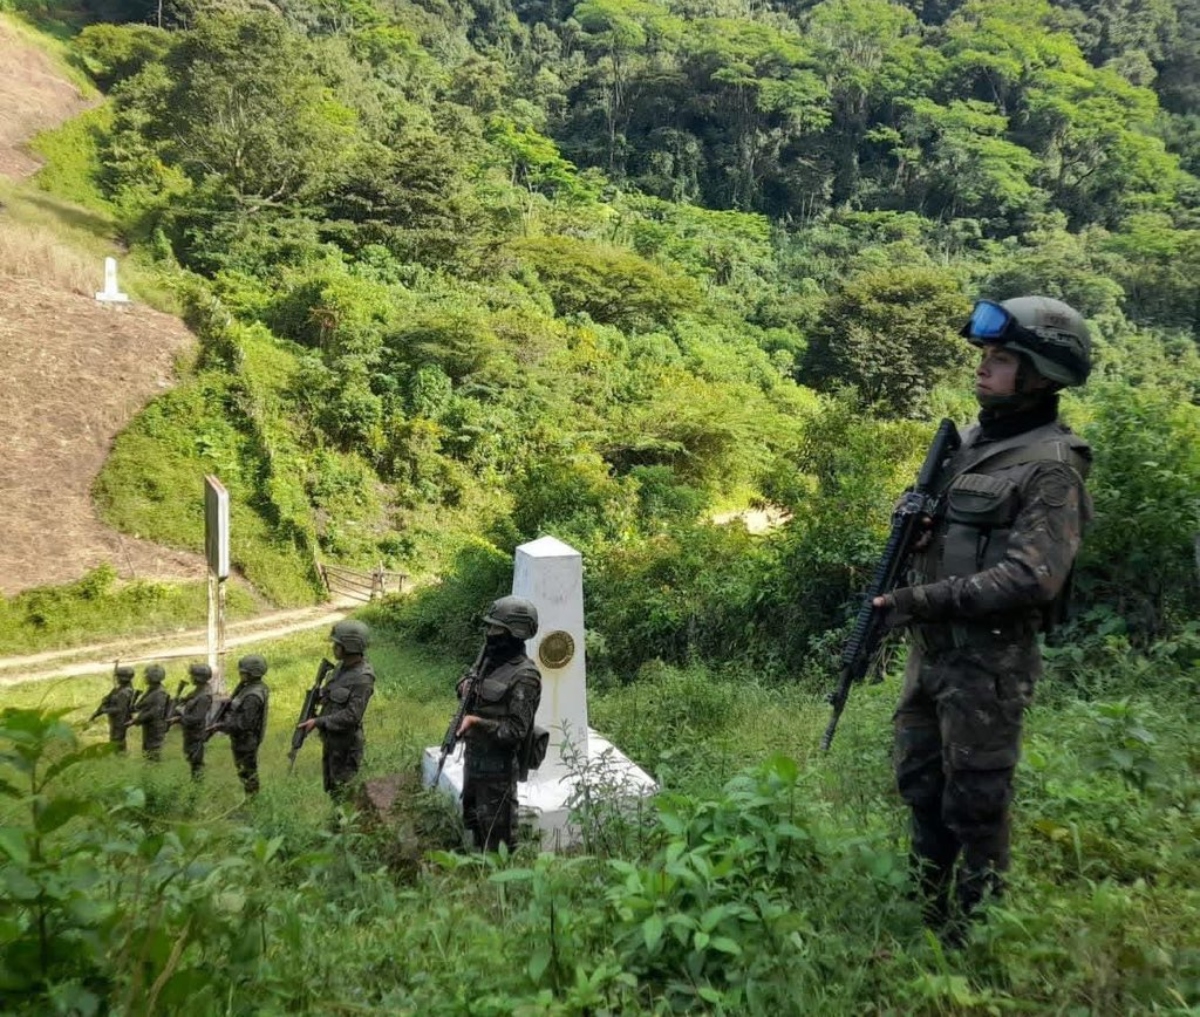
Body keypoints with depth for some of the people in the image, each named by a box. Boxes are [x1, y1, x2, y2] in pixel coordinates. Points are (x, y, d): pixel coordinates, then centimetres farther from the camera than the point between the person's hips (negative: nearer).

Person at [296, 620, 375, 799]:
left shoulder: (363, 678, -24)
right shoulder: (342, 666, 3)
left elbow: (352, 716, -27)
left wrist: (318, 722, -24)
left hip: (345, 743, -9)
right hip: (329, 738, 9)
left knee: (343, 794, 3)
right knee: (330, 789, 22)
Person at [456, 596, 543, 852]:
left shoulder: (524, 676, -20)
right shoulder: (490, 660, 5)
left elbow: (516, 731, -21)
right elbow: (468, 688, 21)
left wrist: (477, 722, -31)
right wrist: (466, 687, -2)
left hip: (498, 766, -9)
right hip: (473, 757, 9)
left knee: (497, 835, 4)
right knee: (474, 822, 24)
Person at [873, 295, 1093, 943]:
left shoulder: (1050, 465, -14)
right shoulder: (969, 441, 12)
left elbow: (1032, 576, -22)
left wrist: (925, 599, -20)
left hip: (990, 660, -8)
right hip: (931, 649, 8)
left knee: (974, 805, 2)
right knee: (920, 788, 16)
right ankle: (928, 923, 33)